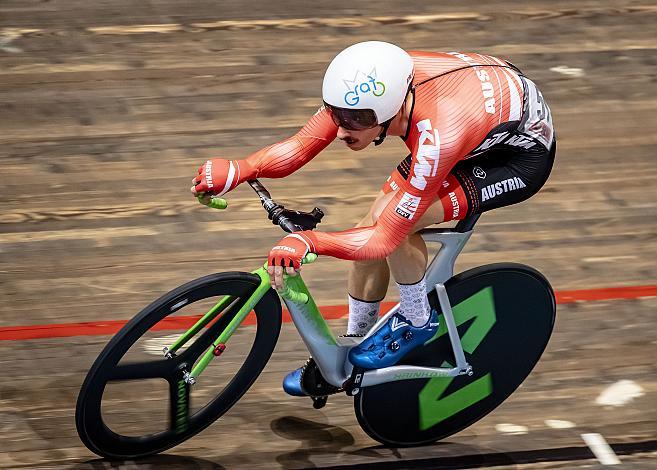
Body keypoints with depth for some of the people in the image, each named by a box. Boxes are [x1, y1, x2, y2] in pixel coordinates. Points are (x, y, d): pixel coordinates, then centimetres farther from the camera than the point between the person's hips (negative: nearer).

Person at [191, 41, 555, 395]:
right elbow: (300, 147, -19)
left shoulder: (437, 139, -42)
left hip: (522, 154, -7)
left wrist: (307, 241, -47)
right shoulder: (366, 91, -25)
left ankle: (417, 322, 3)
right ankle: (353, 347, 20)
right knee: (372, 228, -2)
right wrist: (238, 170, -36)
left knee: (393, 224, -24)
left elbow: (386, 238, -35)